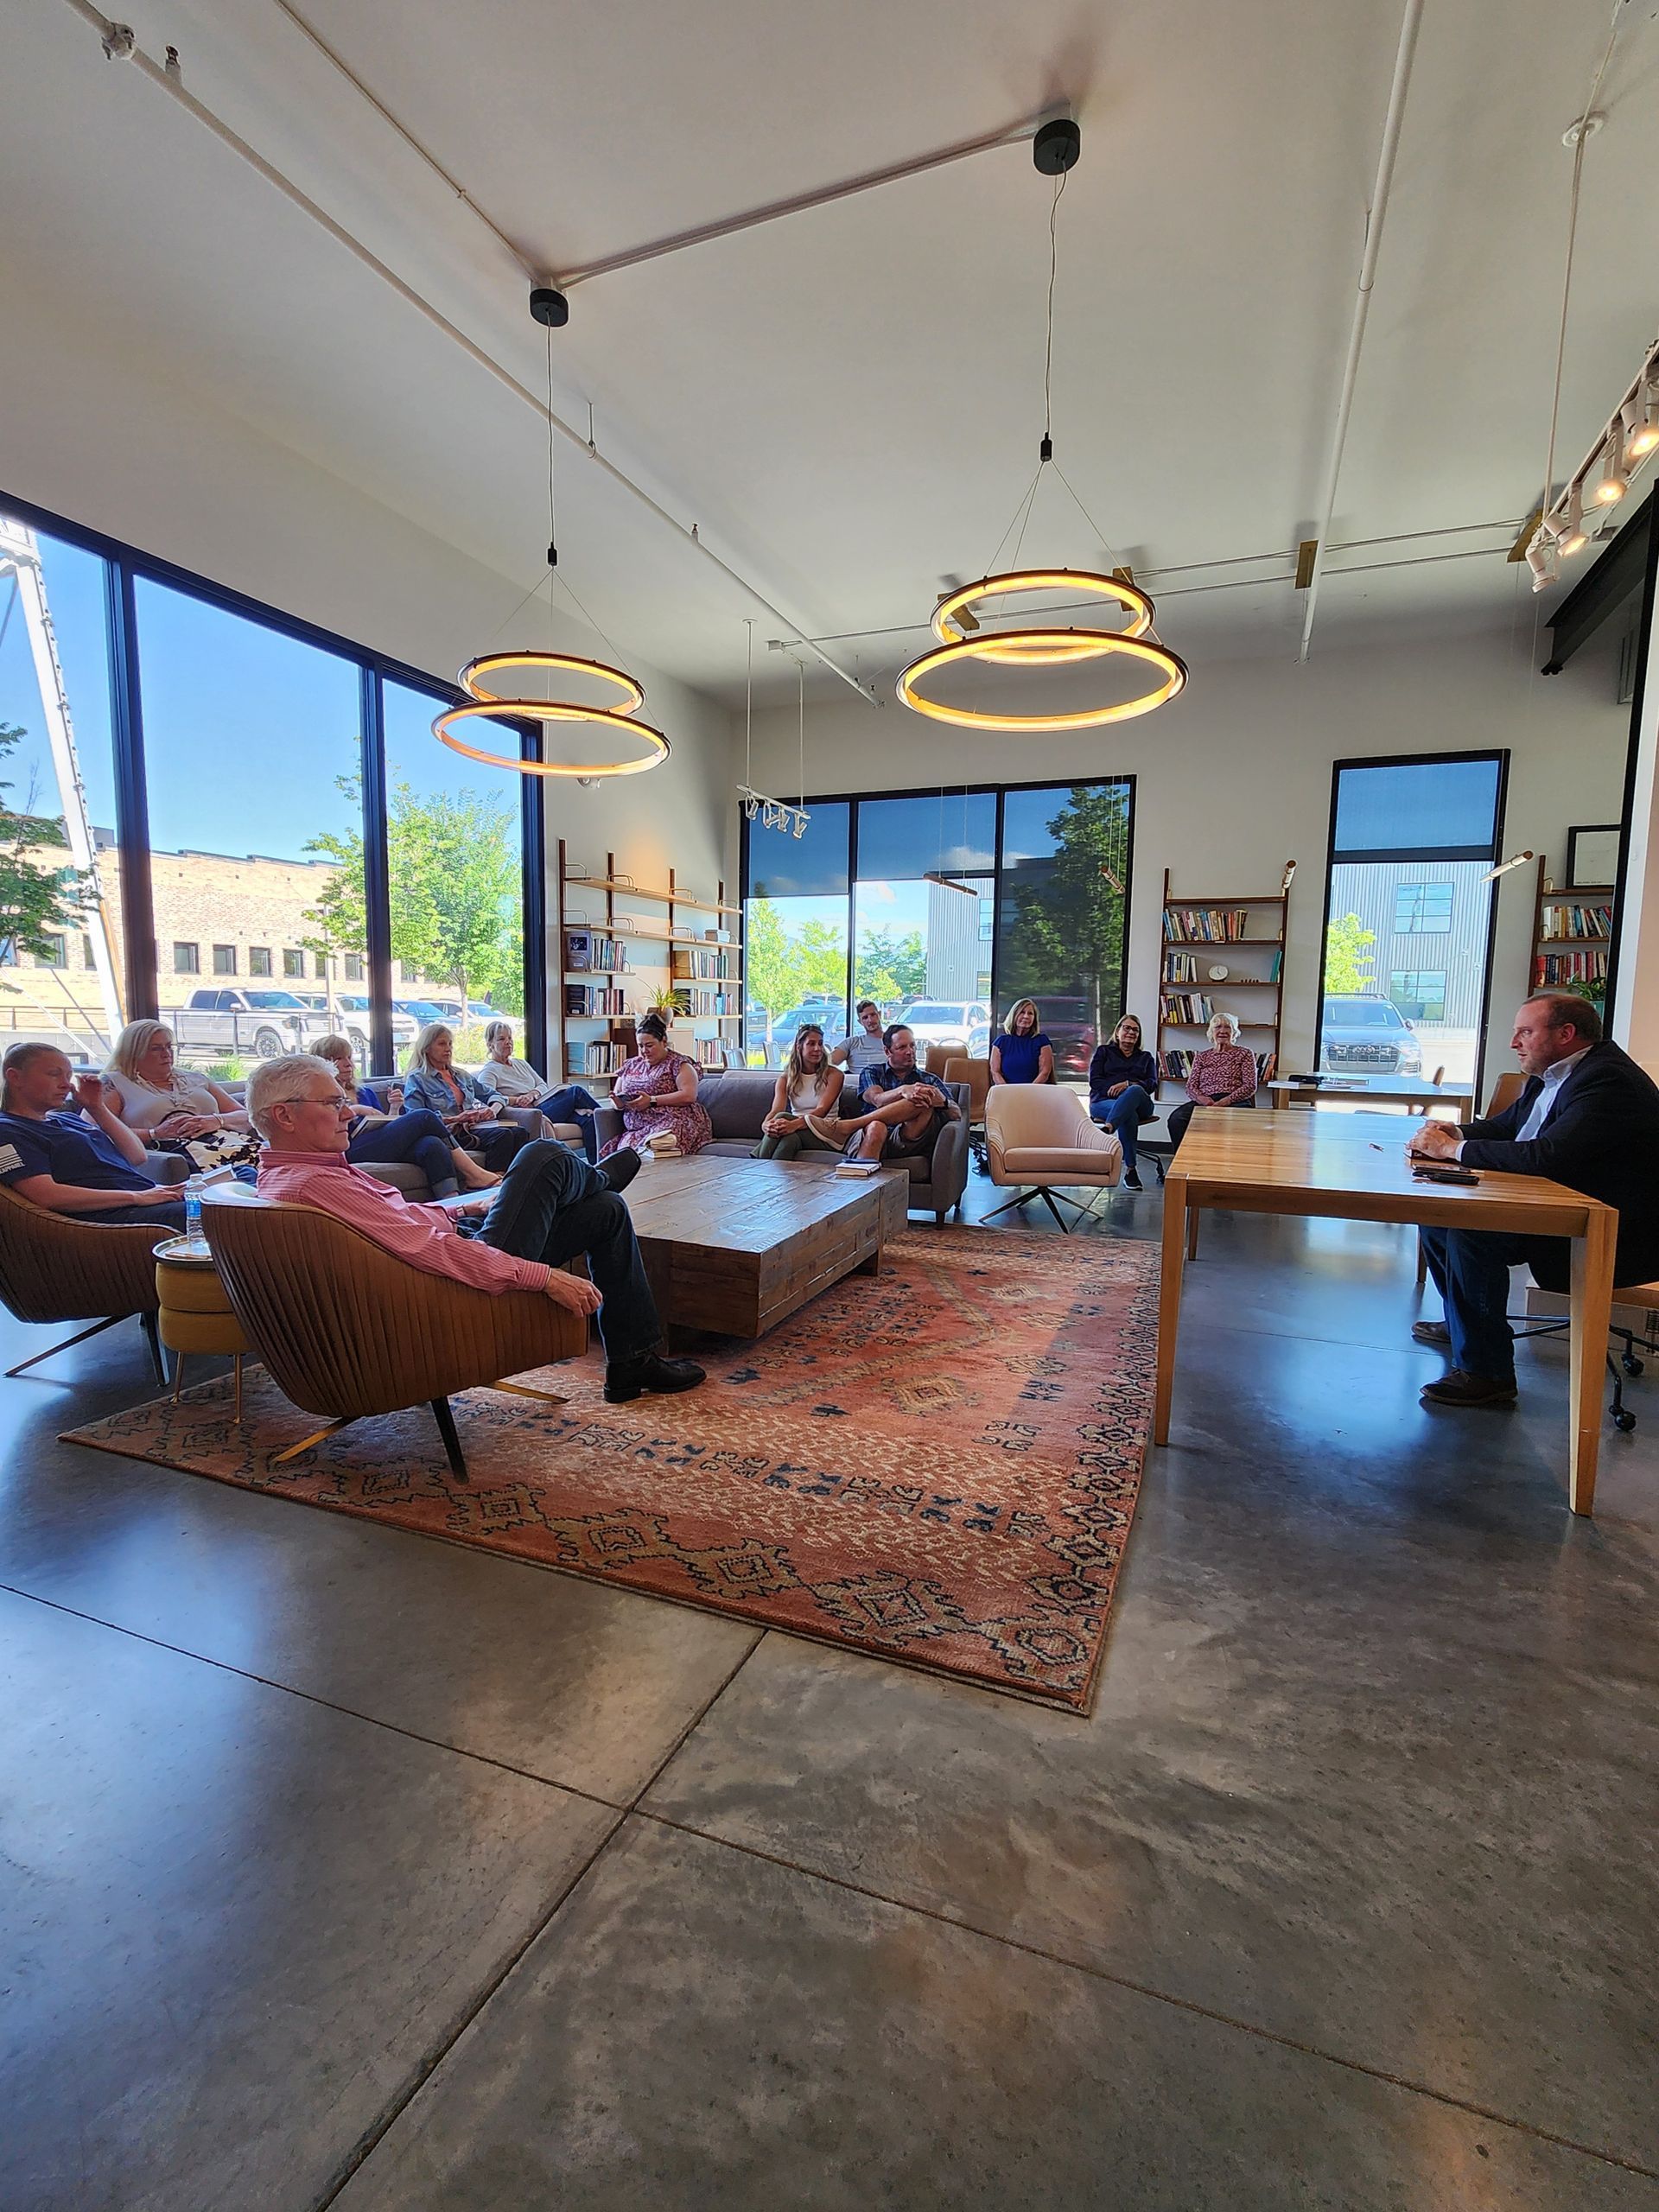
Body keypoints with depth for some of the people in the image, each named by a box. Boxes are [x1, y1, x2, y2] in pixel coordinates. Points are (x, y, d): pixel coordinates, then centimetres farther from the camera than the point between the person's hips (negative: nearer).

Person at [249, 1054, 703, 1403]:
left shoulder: (285, 1174, 12)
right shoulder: (312, 1184, -24)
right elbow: (426, 1248, -30)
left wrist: (471, 1208, 17)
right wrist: (544, 1277, -28)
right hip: (472, 1283, -11)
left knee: (606, 1210, 10)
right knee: (543, 1155, -14)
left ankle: (633, 1360, 18)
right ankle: (601, 1175, 26)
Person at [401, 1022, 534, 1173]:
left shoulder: (461, 1075, 29)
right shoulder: (416, 1079, 7)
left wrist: (492, 1109, 6)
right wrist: (455, 1119, -16)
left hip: (474, 1126, 6)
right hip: (450, 1132, -6)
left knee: (520, 1133, -24)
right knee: (503, 1135, -32)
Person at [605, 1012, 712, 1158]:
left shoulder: (678, 1063, 5)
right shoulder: (630, 1065, 24)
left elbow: (689, 1096, -8)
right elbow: (616, 1095, 28)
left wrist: (652, 1101, -12)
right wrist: (618, 1101, 2)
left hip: (674, 1123, -5)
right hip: (637, 1129, 5)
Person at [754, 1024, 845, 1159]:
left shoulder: (834, 1075, 1)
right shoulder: (786, 1078, 11)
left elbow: (822, 1110, -15)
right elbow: (776, 1110, -6)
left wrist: (795, 1124, -36)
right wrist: (765, 1124, -33)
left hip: (825, 1134, -3)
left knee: (782, 1117, -31)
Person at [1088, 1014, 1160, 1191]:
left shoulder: (1146, 1057, 28)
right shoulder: (1104, 1051, 23)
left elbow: (1152, 1084, 10)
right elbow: (1094, 1081, 8)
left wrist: (1128, 1084, -9)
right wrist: (1114, 1088, -12)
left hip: (1139, 1103, 1)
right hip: (1104, 1101, -1)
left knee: (1135, 1091, -39)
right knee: (1129, 1115, -39)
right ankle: (1129, 1168, -43)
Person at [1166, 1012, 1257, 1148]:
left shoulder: (1245, 1054, 16)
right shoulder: (1201, 1057, 24)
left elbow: (1250, 1086, 5)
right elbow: (1191, 1085, 14)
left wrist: (1228, 1100, -13)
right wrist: (1200, 1098, -10)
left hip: (1234, 1102, -2)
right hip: (1204, 1102, 3)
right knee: (1176, 1119, -31)